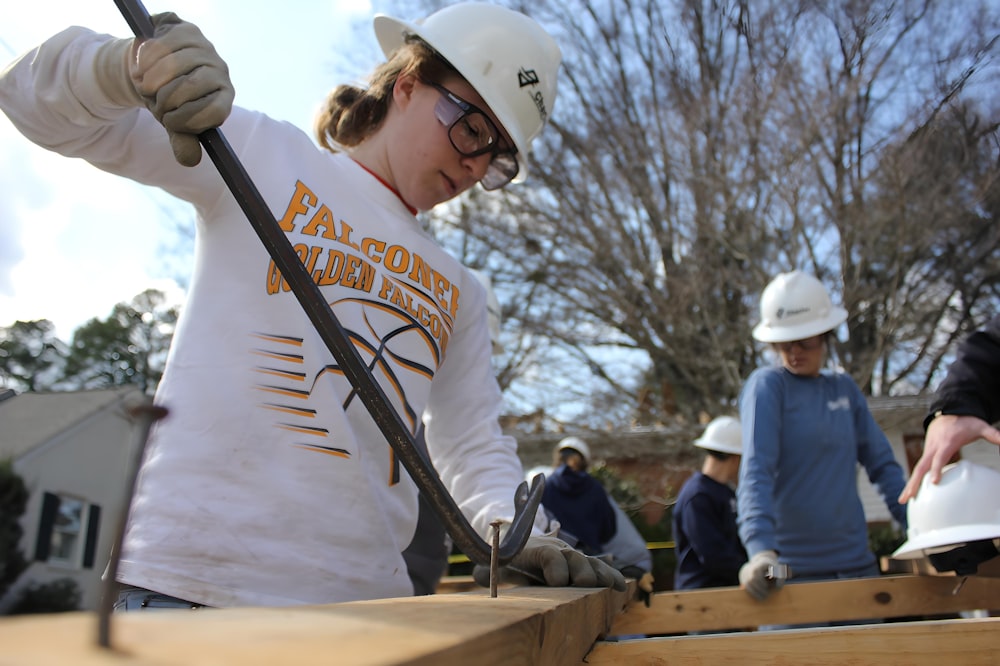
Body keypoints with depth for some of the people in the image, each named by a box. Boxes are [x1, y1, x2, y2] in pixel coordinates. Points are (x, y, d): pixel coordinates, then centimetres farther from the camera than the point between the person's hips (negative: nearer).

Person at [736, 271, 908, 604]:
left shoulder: (844, 387, 10)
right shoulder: (767, 385, -7)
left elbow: (882, 464, 11)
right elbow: (756, 470, -18)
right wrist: (761, 549, -31)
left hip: (857, 562, 5)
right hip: (792, 570, -5)